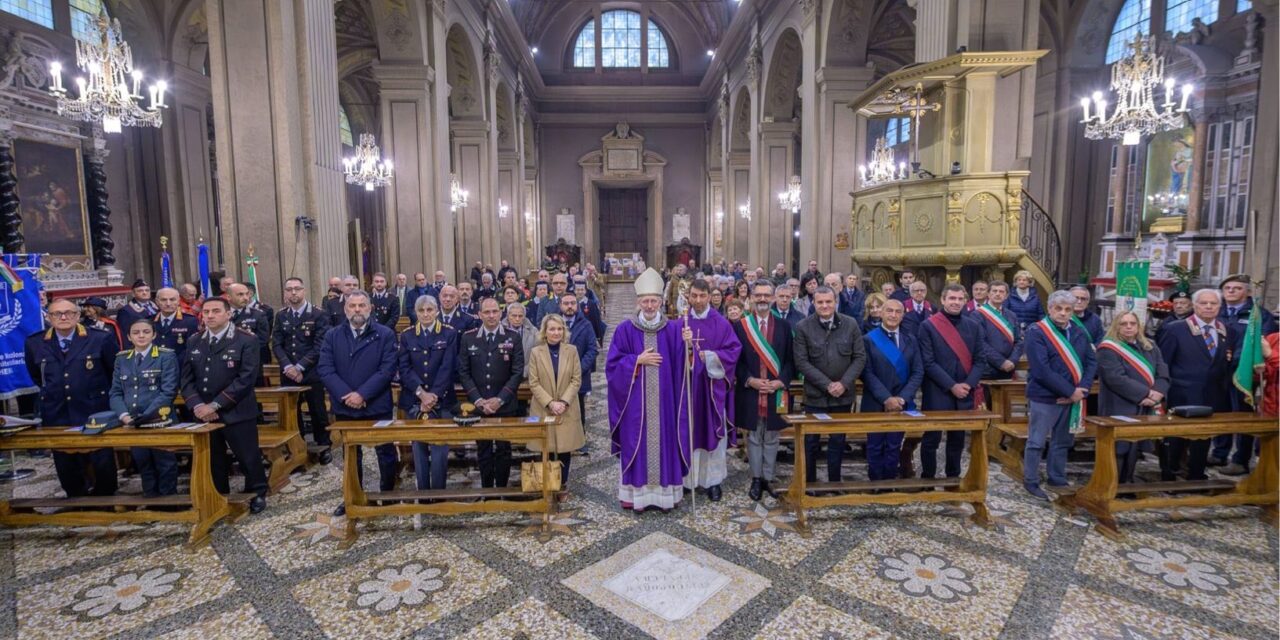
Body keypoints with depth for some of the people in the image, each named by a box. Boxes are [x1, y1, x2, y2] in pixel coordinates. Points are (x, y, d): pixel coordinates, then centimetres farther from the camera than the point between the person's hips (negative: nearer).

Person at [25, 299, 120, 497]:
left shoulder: (101, 339, -7)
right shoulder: (34, 343, 3)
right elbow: (35, 375, 21)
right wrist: (51, 393, 17)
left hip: (95, 412, -3)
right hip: (57, 415, 3)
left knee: (103, 464, 4)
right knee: (66, 466, 11)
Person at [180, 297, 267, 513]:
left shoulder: (246, 341, -8)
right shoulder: (194, 343, 10)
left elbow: (245, 379, -15)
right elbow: (187, 378, 8)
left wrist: (215, 405, -18)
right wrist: (197, 405, -9)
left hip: (236, 413, -5)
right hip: (203, 414, 5)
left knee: (248, 457, 4)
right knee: (212, 461, 14)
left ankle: (257, 494, 24)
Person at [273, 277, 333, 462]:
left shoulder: (319, 315, -5)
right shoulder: (281, 316, 9)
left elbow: (319, 346, -11)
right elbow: (276, 344, 3)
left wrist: (300, 367, -15)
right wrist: (288, 366, -12)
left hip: (312, 373, -3)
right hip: (288, 373, 4)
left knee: (318, 411, 4)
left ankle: (324, 446, 19)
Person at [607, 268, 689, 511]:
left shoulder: (672, 329, 3)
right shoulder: (625, 329, -1)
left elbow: (681, 364, -1)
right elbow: (613, 364, -3)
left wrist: (687, 344, -18)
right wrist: (638, 360, -13)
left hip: (663, 400, 1)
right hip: (636, 402, -1)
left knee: (664, 442, 7)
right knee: (636, 444, 5)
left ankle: (665, 491, 20)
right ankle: (636, 491, 18)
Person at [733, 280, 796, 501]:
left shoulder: (783, 326, 4)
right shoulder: (741, 326, 0)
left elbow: (791, 360, 3)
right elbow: (736, 360, -1)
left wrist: (781, 382, -10)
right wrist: (750, 380, -13)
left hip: (776, 392, 1)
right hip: (750, 391, -1)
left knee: (771, 438, 10)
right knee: (754, 438, 8)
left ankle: (768, 478, 22)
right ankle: (756, 479, 19)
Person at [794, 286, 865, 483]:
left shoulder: (851, 324, 0)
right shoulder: (803, 327, -6)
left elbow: (860, 357, 0)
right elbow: (801, 362, -9)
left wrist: (844, 383, -12)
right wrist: (827, 384, -15)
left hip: (843, 395, 2)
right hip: (815, 395, -2)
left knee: (838, 441, 12)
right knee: (811, 442, 7)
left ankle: (835, 482, 26)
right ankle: (809, 482, 22)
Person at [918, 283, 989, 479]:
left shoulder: (974, 326, 8)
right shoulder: (928, 326, -6)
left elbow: (980, 359, 6)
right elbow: (928, 362, -11)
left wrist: (968, 384, -8)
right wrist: (952, 386, -14)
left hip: (964, 394, 4)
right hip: (937, 394, -4)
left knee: (957, 440, 14)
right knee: (931, 439, 3)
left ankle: (953, 478, 28)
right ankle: (927, 480, 16)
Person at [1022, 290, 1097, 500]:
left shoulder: (1080, 333, 8)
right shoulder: (1036, 332, -13)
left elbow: (1092, 362, 6)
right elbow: (1041, 370, -19)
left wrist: (1082, 389, -9)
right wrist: (1070, 391, -17)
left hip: (1073, 397, 6)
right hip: (1044, 397, -6)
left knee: (1063, 441, 16)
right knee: (1037, 442, 2)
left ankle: (1057, 480, 30)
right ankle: (1031, 482, 13)